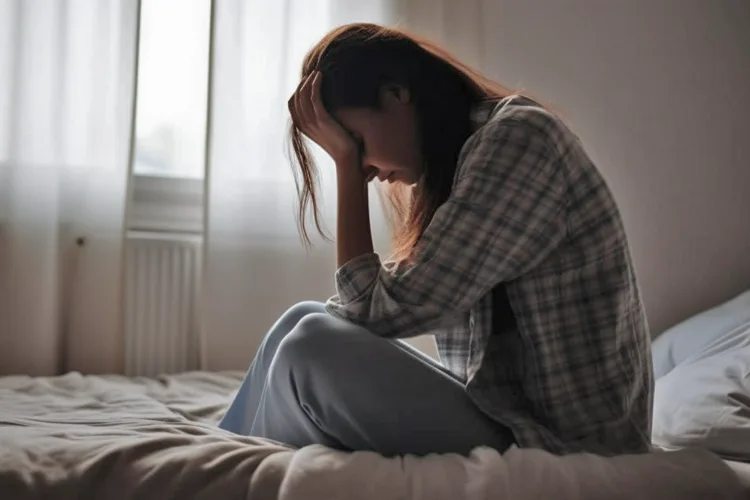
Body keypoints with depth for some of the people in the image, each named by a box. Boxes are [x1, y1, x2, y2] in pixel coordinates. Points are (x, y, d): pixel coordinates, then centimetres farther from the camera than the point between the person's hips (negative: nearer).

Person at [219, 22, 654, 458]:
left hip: (565, 450, -9)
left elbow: (382, 311, -16)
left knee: (310, 348, -17)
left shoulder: (519, 137, -15)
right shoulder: (464, 158, 12)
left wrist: (347, 163, -9)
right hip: (511, 418, 9)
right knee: (305, 324, 6)